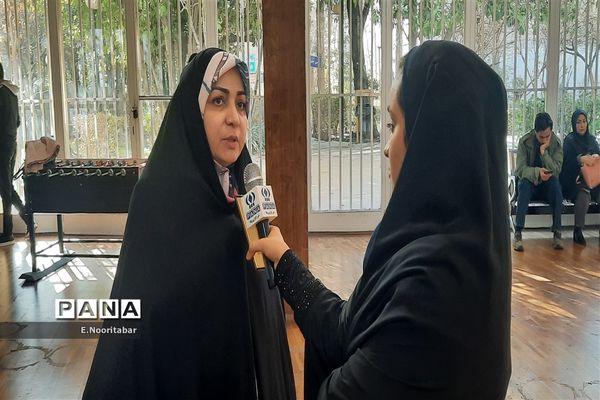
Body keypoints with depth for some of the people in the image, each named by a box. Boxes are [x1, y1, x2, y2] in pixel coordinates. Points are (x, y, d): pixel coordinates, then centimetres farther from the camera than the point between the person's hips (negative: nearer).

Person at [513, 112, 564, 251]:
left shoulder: (556, 142, -7)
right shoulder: (524, 141, -10)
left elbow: (556, 170, -15)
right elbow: (520, 169, -16)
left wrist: (544, 152, -26)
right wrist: (537, 172, -35)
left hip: (547, 185, 1)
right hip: (530, 184, -1)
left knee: (555, 182, -32)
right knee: (524, 183, -35)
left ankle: (557, 233, -32)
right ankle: (518, 233, -40)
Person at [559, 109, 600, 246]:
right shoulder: (569, 140, 2)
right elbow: (567, 160, -13)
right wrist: (580, 159, -35)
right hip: (575, 179, -5)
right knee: (584, 195, -34)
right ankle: (577, 231, -22)